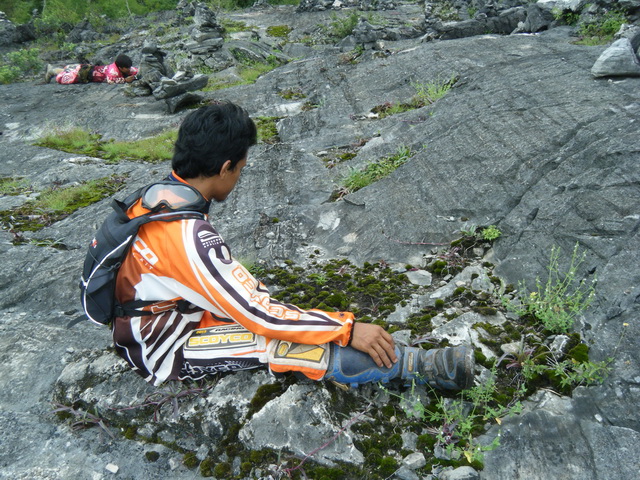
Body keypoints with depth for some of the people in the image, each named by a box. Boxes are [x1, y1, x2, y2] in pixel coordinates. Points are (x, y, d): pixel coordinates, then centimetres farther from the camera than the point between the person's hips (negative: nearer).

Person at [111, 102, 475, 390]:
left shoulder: (158, 195, -4)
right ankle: (419, 367, -12)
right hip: (164, 352, -8)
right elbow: (256, 314, -28)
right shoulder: (188, 235, -33)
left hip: (151, 323, 9)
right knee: (283, 341, -20)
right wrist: (347, 328, -23)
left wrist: (259, 292, 1)